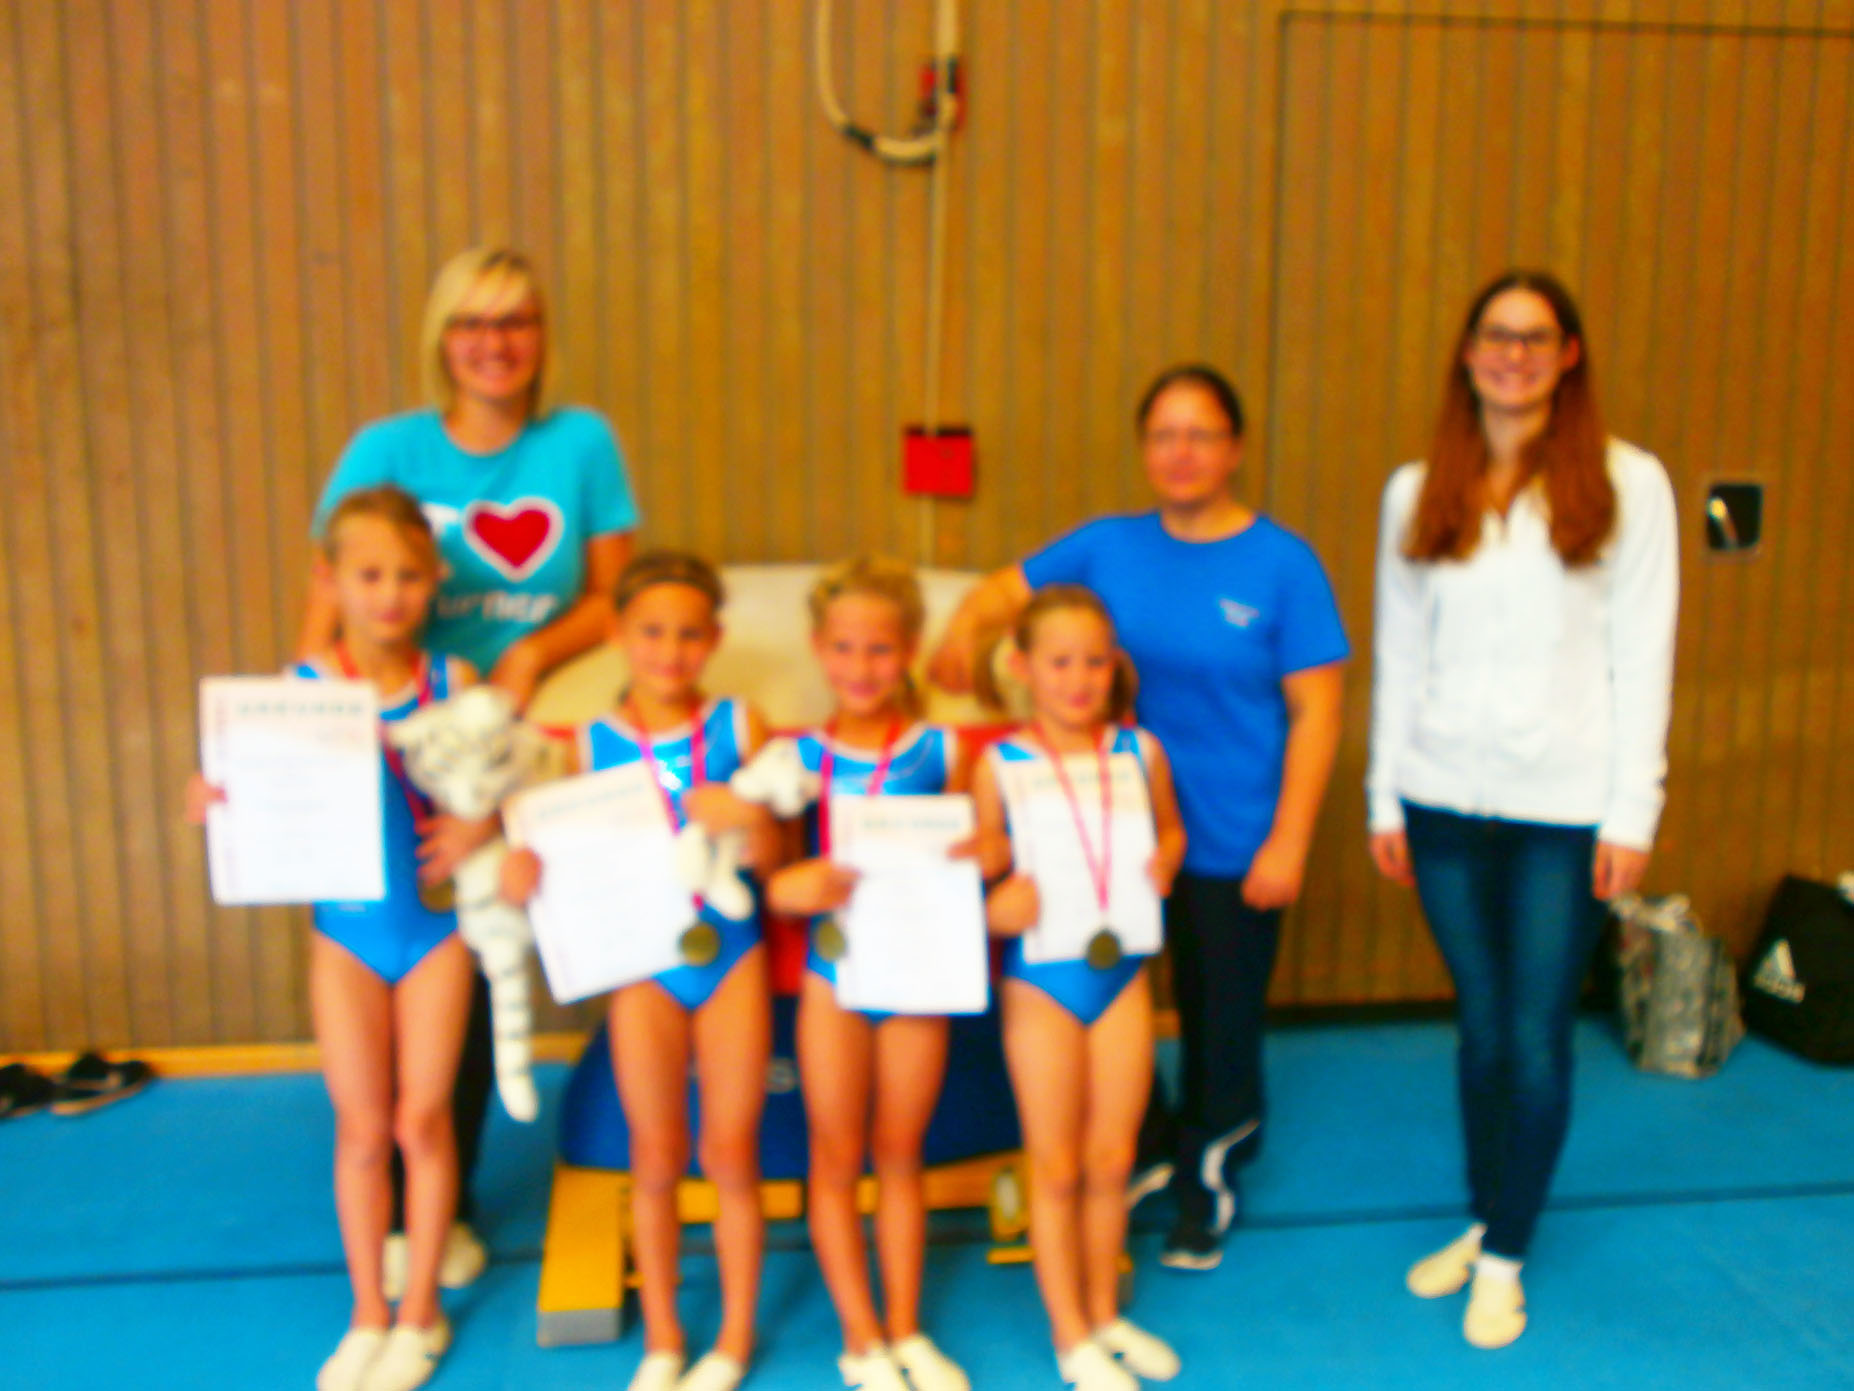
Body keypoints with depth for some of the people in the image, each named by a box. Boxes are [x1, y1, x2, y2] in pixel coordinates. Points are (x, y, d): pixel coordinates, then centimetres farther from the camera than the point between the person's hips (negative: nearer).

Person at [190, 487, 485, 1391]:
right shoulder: (303, 689, -7)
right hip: (345, 932, 1)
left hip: (435, 925, 0)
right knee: (361, 1128, 10)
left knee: (422, 1120, 7)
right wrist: (217, 799, -26)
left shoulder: (450, 680, -7)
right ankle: (368, 1314, 28)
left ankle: (420, 1312, 25)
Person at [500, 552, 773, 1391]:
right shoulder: (593, 744, -2)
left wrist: (749, 821, -26)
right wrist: (525, 864, -19)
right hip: (642, 964, 1)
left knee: (730, 1153, 8)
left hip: (732, 953, 0)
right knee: (656, 1160, 11)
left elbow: (775, 858, -6)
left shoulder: (738, 726, -4)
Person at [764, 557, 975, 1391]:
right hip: (832, 970, 0)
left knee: (900, 1154, 14)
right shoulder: (801, 757, -5)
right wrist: (790, 886, -26)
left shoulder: (940, 751, -2)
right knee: (836, 1157, 9)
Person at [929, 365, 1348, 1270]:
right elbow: (1006, 589, 7)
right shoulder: (1110, 547, 1)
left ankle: (1208, 1180, 37)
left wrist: (1289, 839, -12)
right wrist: (966, 627, -17)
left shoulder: (1284, 565, -8)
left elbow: (1316, 711, -8)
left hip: (1233, 846, -2)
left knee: (1221, 1023, 12)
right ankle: (1145, 1146, 39)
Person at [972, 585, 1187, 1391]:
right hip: (1039, 981, -3)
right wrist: (996, 907, -26)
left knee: (1112, 1160, 13)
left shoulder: (1140, 752, -1)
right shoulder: (1000, 764, -9)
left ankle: (1105, 1314, 33)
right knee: (1057, 1169, 8)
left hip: (1122, 974, 3)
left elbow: (1170, 829, 14)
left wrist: (1165, 861, -6)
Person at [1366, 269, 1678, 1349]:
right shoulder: (1417, 493, 7)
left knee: (1537, 1040, 3)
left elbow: (1644, 656, -2)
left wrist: (1630, 814, -6)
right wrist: (1386, 797, 7)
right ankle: (1484, 1222, 31)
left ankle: (1506, 1260, 20)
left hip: (1563, 809, -2)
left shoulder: (1627, 483, -1)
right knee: (1482, 1027, 13)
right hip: (1446, 801, 3)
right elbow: (1399, 653, 9)